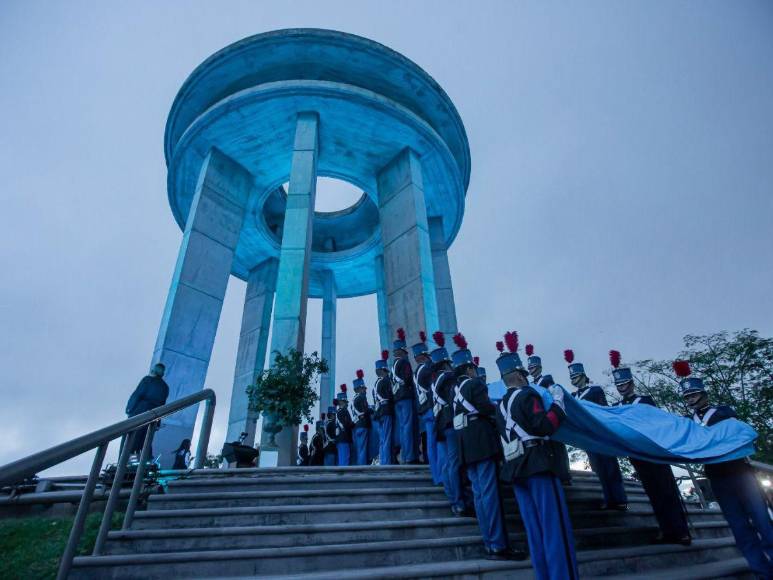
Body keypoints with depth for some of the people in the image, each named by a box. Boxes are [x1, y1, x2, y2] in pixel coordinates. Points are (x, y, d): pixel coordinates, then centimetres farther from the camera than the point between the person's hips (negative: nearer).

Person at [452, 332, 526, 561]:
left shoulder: (454, 390, 16)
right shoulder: (475, 383, -7)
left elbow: (455, 418, 15)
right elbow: (488, 409, -16)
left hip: (466, 446, 8)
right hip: (482, 442, -8)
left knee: (479, 493, 8)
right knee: (489, 492, -7)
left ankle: (490, 544, 13)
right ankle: (499, 545, -5)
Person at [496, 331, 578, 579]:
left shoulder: (502, 405, 15)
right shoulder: (528, 394, -9)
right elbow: (544, 427, -18)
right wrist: (558, 401, -8)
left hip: (516, 468, 8)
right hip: (537, 464, -8)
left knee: (535, 529, 11)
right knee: (555, 525, -3)